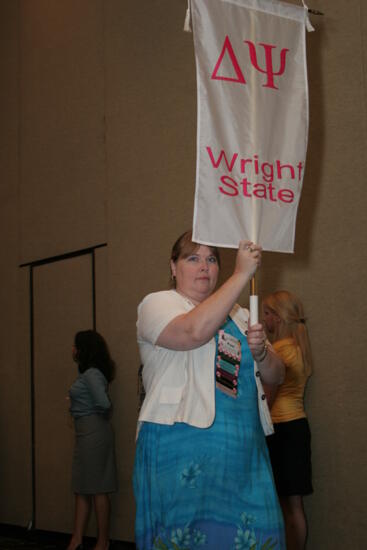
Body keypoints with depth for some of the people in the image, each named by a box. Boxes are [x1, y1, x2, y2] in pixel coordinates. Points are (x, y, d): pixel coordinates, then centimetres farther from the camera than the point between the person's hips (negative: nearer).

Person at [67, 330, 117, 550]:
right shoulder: (89, 373, 14)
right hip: (86, 432, 10)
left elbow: (103, 403, -24)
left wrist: (99, 416, -6)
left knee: (97, 488, -2)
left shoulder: (91, 374, -14)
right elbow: (103, 403, 13)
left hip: (93, 432, -10)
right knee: (82, 488, 10)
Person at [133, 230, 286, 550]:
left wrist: (260, 352, -4)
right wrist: (242, 274, -17)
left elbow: (275, 376, 19)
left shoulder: (237, 315, 20)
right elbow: (195, 330, -21)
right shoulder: (157, 304, 2)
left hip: (242, 452, 5)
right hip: (182, 448, -5)